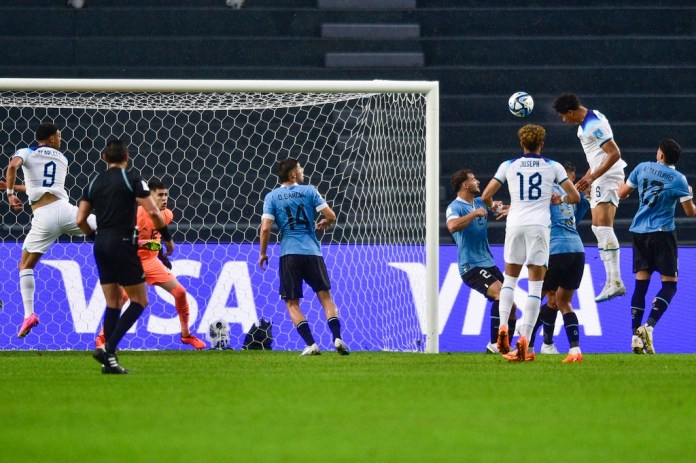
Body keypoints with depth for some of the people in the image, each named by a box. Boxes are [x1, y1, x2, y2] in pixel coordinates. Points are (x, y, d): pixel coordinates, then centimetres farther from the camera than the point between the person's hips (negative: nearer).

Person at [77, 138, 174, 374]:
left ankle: (109, 362, 5)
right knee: (139, 301, 2)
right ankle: (108, 349, -13)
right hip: (122, 243, -6)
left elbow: (80, 220, 7)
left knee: (113, 304, 10)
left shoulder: (95, 182, 9)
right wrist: (167, 238, 1)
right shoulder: (131, 179, -6)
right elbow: (153, 213, -12)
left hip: (101, 246, 6)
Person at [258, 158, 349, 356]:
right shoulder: (309, 191, 4)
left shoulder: (272, 197, 4)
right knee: (325, 297, 6)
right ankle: (337, 338, -9)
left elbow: (265, 228, -5)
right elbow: (331, 216, 0)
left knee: (292, 303, 4)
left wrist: (263, 253, 7)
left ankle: (311, 345, -9)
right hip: (312, 251, 1)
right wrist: (324, 223, 23)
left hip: (289, 254, 0)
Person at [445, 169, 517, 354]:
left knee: (511, 304, 4)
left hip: (488, 264, 9)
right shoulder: (455, 207, -10)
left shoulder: (480, 202, 14)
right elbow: (452, 226, -30)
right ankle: (495, 344, -23)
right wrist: (475, 213, -26)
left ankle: (505, 346, 13)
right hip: (471, 267, -9)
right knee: (501, 295, -27)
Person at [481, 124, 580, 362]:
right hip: (539, 226, -1)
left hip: (515, 225, 1)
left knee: (510, 278, 17)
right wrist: (559, 199, 26)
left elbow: (485, 196, 8)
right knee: (535, 284, 1)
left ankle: (503, 327, -2)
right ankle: (525, 338, -10)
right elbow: (575, 197, 5)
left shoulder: (508, 166, 9)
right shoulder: (552, 166, 6)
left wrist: (495, 207, 30)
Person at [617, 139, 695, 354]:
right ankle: (648, 326, -18)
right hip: (662, 233, -4)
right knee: (669, 283, 2)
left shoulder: (642, 168, 3)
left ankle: (636, 336, 0)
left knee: (641, 282, 6)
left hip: (639, 231, 4)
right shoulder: (678, 179, -5)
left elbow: (621, 194, 9)